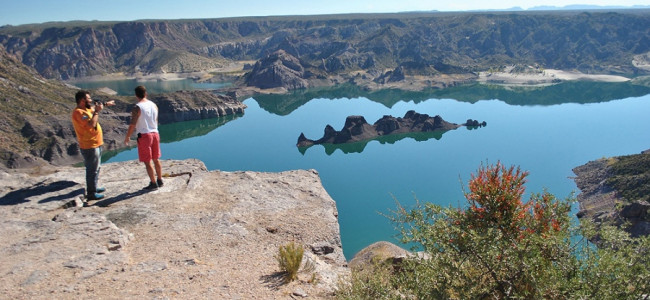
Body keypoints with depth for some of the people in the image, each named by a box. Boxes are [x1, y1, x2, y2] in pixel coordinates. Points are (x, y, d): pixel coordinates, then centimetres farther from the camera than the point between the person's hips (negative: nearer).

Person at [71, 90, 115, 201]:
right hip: (89, 146, -11)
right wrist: (96, 111, -23)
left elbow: (93, 108, 34)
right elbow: (91, 124, -32)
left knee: (95, 168, 22)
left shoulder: (86, 109, 9)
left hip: (95, 144, 11)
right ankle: (91, 193, 3)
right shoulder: (78, 112, -21)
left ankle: (93, 188, 36)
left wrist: (106, 104, 35)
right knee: (92, 170, -4)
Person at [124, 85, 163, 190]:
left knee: (147, 162, 3)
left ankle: (153, 183, 8)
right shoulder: (153, 105, 5)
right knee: (156, 159, 17)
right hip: (155, 133, 6)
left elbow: (132, 125, -15)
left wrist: (127, 137, -3)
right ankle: (160, 180, 26)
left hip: (144, 135, -6)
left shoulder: (137, 108, -15)